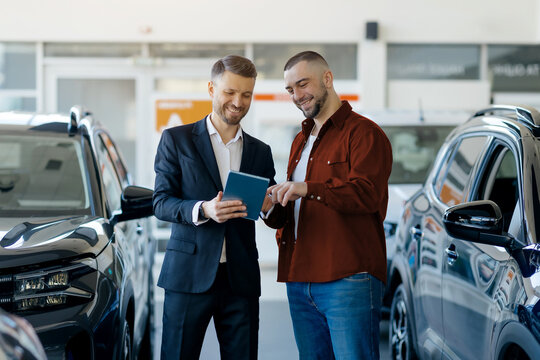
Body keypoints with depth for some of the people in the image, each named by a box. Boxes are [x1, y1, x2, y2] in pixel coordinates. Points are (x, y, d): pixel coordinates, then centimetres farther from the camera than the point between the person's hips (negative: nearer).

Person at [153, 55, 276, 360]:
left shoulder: (260, 151, 16)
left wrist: (269, 205, -10)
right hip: (189, 274, -3)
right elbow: (161, 203, -1)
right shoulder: (177, 140, 5)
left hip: (241, 278, 3)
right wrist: (204, 210, -20)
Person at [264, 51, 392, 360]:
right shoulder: (301, 141, 25)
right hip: (300, 282, 8)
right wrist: (272, 209, 4)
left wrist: (309, 189, -27)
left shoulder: (363, 133, -2)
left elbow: (367, 193, -18)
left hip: (348, 280, -8)